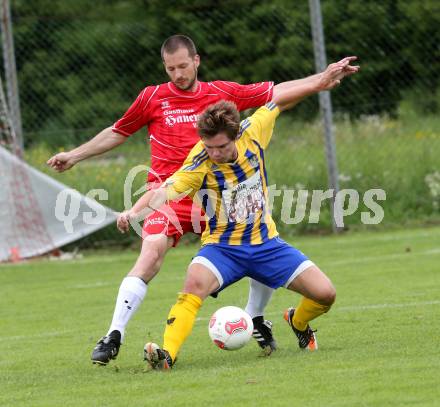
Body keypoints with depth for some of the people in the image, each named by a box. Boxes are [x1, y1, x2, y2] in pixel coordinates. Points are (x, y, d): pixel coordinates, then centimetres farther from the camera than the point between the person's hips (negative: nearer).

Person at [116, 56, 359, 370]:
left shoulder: (252, 134, -12)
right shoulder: (199, 165, -22)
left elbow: (278, 101, 4)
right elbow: (164, 192, -34)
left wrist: (320, 83, 7)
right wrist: (136, 211, -53)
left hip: (265, 242, 4)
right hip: (223, 247, -4)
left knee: (325, 294, -5)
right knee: (195, 284, -35)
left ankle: (298, 322, 29)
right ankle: (167, 354, -38)